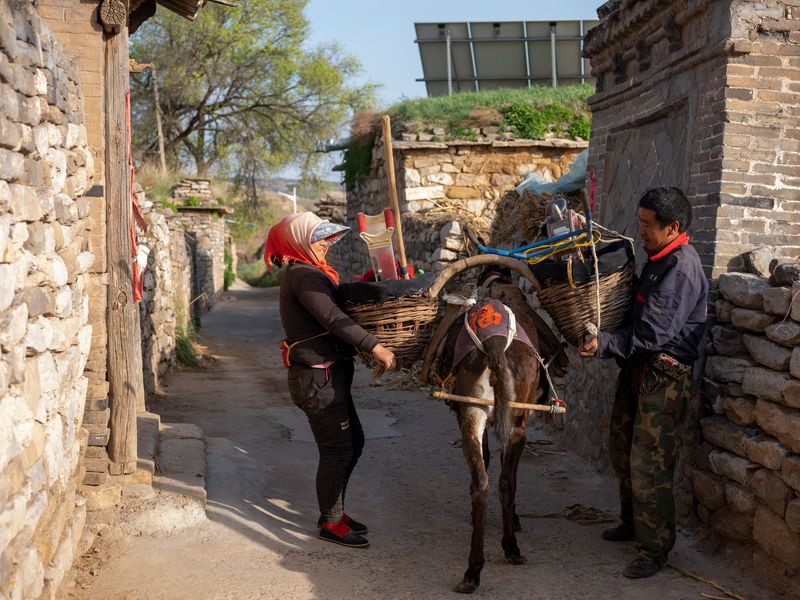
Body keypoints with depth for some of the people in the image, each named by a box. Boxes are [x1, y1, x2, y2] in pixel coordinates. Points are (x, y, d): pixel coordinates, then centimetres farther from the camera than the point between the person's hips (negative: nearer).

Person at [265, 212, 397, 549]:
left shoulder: (311, 274, 16)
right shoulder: (303, 275, -17)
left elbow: (332, 314, 17)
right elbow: (333, 319, -27)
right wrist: (375, 347, -28)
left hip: (330, 374, 10)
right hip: (318, 377, -10)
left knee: (353, 442, 18)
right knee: (337, 450, -3)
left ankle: (334, 510, 29)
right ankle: (330, 523, 10)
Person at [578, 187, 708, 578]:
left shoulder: (681, 269, -20)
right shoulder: (657, 259, 12)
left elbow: (653, 333, -25)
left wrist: (604, 344, -22)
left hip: (664, 374, -10)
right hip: (638, 368, 10)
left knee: (649, 464, -6)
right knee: (622, 448, 19)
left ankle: (654, 549, 5)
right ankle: (632, 522, 37)